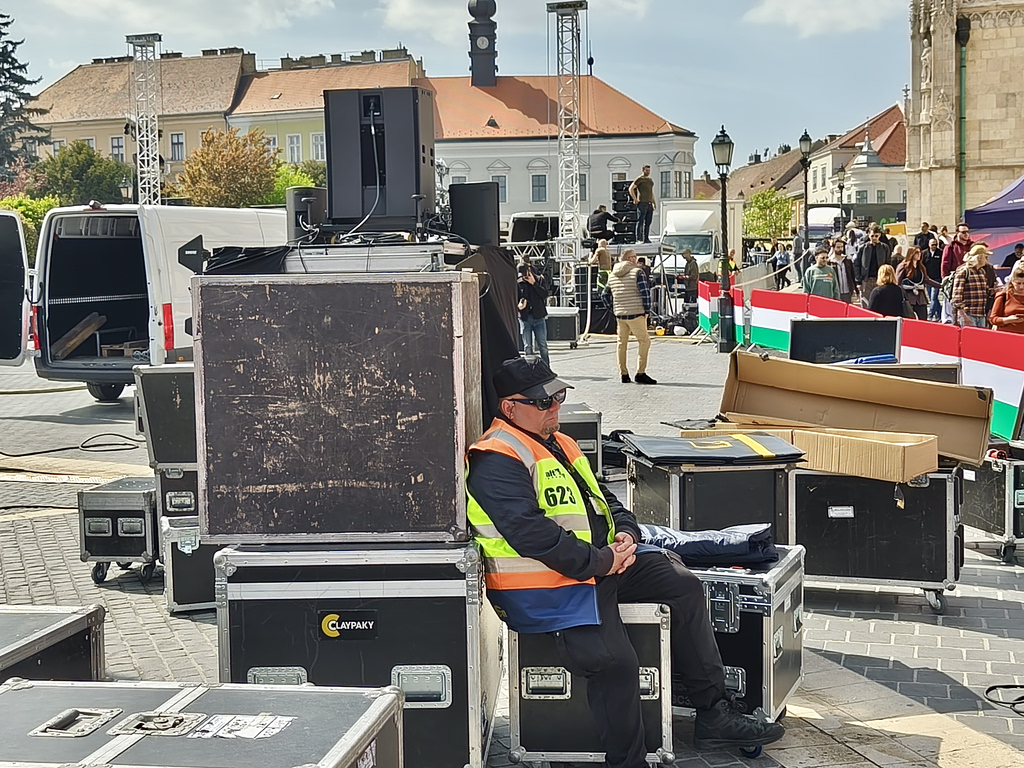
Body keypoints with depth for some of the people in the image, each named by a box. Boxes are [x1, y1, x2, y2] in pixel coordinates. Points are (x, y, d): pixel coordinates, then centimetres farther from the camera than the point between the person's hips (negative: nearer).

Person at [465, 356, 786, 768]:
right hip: (544, 588, -10)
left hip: (601, 561, 10)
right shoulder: (497, 461, -14)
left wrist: (625, 533, 4)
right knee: (615, 662, -28)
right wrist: (601, 562, -20)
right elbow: (531, 534, -26)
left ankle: (714, 715, 9)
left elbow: (601, 498, 27)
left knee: (684, 585, 3)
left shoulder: (558, 444, 19)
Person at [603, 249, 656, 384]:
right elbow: (645, 293, -12)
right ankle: (640, 373, -5)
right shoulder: (637, 272, -8)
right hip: (636, 314, -6)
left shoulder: (612, 275, 12)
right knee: (644, 341, 2)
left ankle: (623, 374, 16)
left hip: (619, 314, 6)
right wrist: (646, 311, -3)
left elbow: (605, 295, 16)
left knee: (622, 343, 13)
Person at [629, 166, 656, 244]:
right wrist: (635, 199, -12)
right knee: (640, 222, -8)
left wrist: (654, 202, 22)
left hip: (649, 204, 7)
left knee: (648, 222, 6)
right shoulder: (639, 179, -3)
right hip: (642, 203, -7)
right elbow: (631, 189, -9)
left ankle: (646, 238, 10)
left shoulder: (650, 180, 21)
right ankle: (639, 239, -9)